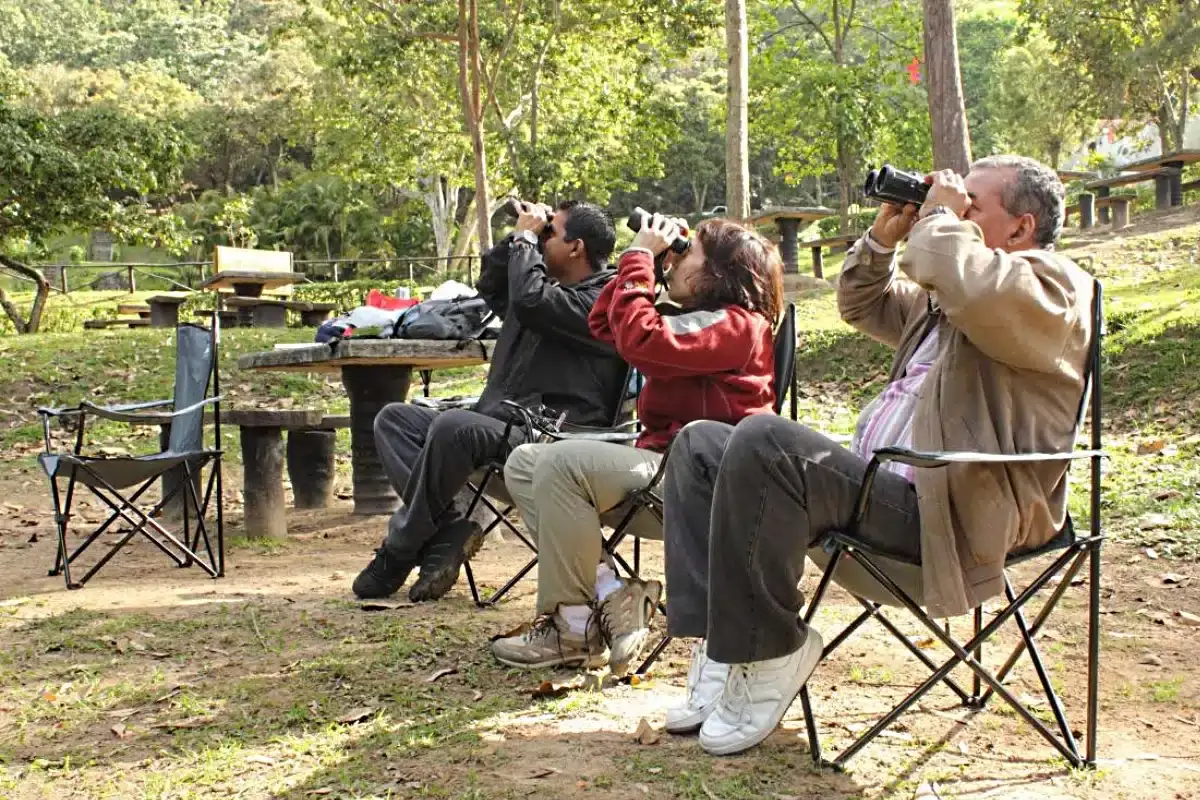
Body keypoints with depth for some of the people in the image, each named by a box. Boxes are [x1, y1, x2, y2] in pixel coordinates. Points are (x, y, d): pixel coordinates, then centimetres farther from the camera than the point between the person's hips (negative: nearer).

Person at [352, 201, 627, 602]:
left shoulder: (602, 300, -8)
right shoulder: (553, 285, 23)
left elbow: (530, 303, -24)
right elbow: (490, 287, 37)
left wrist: (526, 238, -7)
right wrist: (519, 236, 21)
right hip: (499, 423, 11)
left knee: (452, 426, -35)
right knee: (394, 418, 1)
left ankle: (396, 556, -18)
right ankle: (453, 526, -21)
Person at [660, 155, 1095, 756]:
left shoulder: (1052, 283, -3)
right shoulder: (943, 294, 25)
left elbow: (975, 289, -27)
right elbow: (862, 307, 38)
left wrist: (941, 219, -7)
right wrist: (883, 237, 20)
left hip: (946, 512, -10)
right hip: (875, 481, 10)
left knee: (762, 441, -30)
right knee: (700, 444, 5)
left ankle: (768, 653, -15)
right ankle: (721, 644, -4)